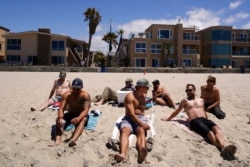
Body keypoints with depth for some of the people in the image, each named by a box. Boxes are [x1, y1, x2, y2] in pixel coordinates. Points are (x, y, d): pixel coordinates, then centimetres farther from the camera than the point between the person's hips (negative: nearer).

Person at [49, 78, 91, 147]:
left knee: (83, 119, -38)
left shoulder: (85, 95, -19)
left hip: (81, 116, -3)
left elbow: (86, 110, -29)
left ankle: (73, 139, -61)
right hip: (70, 115, 3)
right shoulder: (67, 95, -11)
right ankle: (58, 141, -44)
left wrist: (78, 118, -49)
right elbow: (61, 108, -17)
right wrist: (60, 117, -40)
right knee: (58, 120, -25)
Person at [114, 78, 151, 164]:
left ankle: (142, 152, -64)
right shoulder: (130, 96, -8)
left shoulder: (144, 95, 17)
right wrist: (141, 124, -29)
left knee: (141, 131, -33)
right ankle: (122, 154, -63)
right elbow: (131, 114, -19)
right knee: (124, 131, -37)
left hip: (141, 118, 3)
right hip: (129, 118, -3)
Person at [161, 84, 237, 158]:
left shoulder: (201, 100, 31)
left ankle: (223, 147, -56)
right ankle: (223, 148, -57)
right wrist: (168, 119, 28)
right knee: (210, 133, -35)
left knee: (217, 128, -32)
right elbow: (177, 111, 24)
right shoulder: (185, 100, 18)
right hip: (195, 121, -4)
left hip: (205, 120, 5)